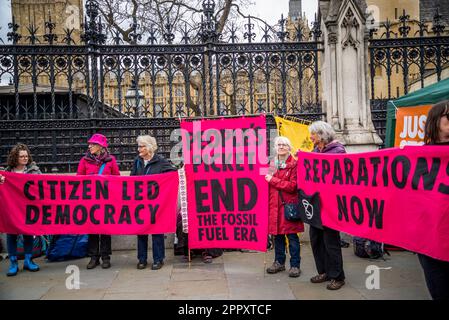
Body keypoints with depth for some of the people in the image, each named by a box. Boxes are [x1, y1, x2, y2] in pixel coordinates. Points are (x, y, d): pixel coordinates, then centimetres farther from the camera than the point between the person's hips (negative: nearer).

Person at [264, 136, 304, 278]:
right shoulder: (272, 165, 14)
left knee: (292, 235, -1)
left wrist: (273, 180, -12)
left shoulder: (294, 165, -4)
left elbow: (292, 186, -13)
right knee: (277, 234, 10)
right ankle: (279, 262, 24)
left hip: (289, 205, -5)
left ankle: (295, 265, 10)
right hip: (274, 205, 5)